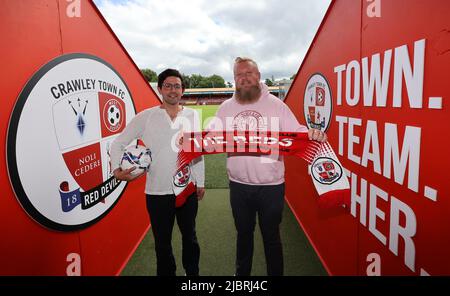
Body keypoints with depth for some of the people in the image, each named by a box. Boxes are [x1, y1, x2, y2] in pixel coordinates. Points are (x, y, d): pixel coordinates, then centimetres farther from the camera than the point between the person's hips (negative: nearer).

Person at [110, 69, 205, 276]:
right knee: (162, 242, 14)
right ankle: (166, 273, 36)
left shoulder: (192, 115, 1)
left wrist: (200, 182, 8)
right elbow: (118, 144, 2)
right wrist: (117, 170, -11)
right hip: (157, 192, -2)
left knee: (190, 237, 20)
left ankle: (192, 272, 42)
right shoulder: (146, 117, -5)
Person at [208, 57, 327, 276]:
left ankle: (275, 274, 36)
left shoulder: (275, 105, -4)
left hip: (271, 186, -3)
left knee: (271, 236, 14)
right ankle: (242, 272, 45)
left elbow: (297, 133, -7)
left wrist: (313, 135, -27)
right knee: (243, 233, 23)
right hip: (238, 185, 3)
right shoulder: (226, 108, 4)